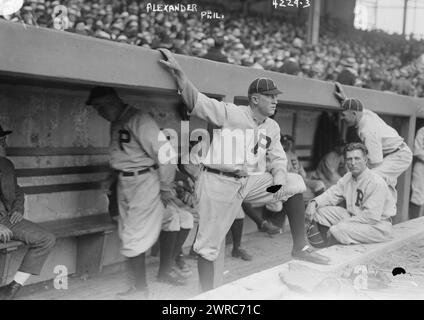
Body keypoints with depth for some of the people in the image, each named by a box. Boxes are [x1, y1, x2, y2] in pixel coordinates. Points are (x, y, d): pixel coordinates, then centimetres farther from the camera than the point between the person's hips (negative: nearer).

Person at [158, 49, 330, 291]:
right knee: (209, 244, 0)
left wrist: (280, 180, -10)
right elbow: (196, 101, -17)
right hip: (220, 183, -5)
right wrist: (179, 73, -31)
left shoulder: (273, 127, 10)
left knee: (296, 183, -7)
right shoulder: (230, 113, -10)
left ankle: (300, 247, 1)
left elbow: (277, 159, 12)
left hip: (252, 181, 6)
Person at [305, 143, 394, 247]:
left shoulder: (377, 182, -23)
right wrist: (314, 202, -15)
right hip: (353, 217, 8)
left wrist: (344, 223, -23)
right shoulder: (348, 177, 4)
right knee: (320, 210, -4)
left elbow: (372, 216, -27)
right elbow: (332, 194, 6)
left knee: (339, 230, -30)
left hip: (377, 225, -8)